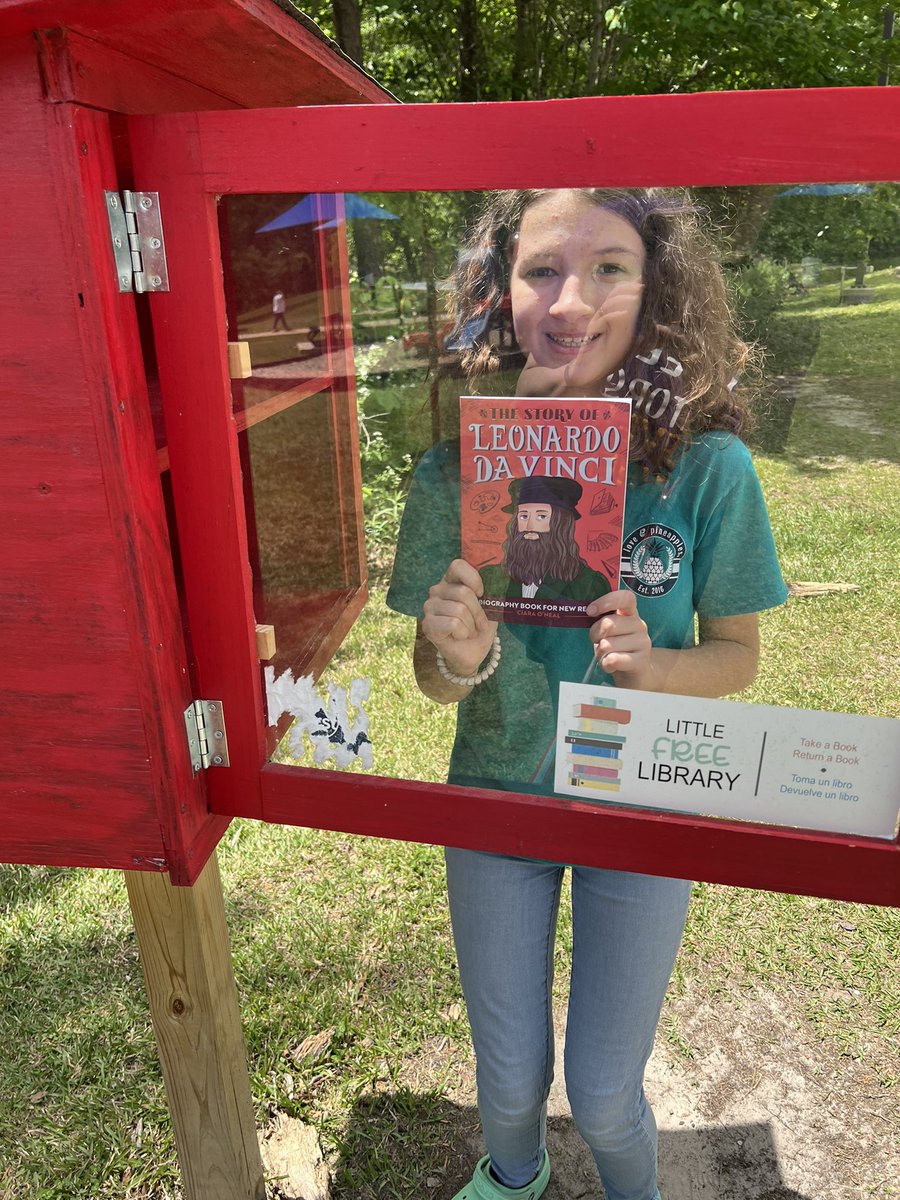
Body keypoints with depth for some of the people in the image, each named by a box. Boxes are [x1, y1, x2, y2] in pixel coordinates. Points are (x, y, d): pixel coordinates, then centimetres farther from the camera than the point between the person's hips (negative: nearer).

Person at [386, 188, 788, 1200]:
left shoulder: (706, 464, -18)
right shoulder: (454, 472, -16)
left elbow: (736, 656, -7)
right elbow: (434, 681, -8)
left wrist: (649, 665, -28)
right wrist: (462, 657, -31)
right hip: (496, 795, 1)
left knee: (604, 1094, 14)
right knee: (510, 1078, 20)